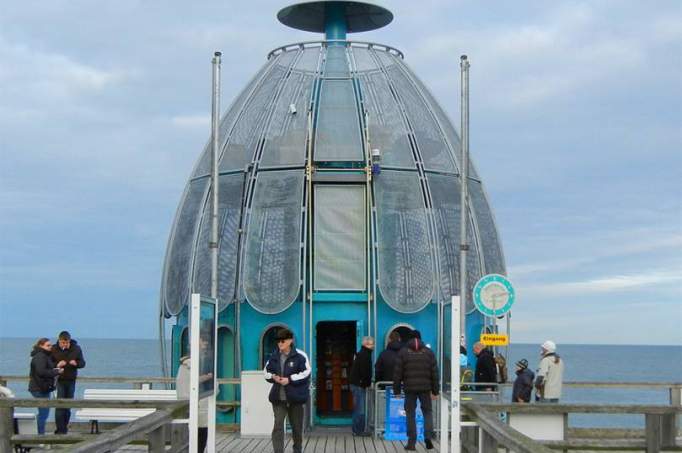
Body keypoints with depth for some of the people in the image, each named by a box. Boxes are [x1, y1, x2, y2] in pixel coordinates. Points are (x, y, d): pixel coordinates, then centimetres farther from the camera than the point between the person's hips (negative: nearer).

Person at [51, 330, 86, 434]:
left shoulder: (76, 349, 1)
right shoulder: (54, 350, -5)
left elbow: (82, 363, 5)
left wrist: (76, 363, -17)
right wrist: (57, 365, -24)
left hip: (71, 380, 3)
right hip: (60, 380, -3)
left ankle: (64, 427, 22)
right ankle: (60, 430, -7)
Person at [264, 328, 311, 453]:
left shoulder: (299, 356, -7)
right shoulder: (274, 357, 6)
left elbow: (306, 373, -11)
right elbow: (266, 371, 15)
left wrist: (290, 379, -18)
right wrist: (273, 377, -8)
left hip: (295, 396, -2)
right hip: (278, 397, 2)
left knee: (297, 426, 13)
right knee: (278, 425, -12)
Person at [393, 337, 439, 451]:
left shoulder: (403, 353, 3)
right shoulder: (429, 353, 7)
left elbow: (397, 374, 0)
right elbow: (434, 374, 6)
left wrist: (396, 391, 5)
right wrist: (435, 391, 10)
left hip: (409, 389, -1)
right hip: (425, 389, 1)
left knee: (410, 414, 6)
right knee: (427, 412, 14)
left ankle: (411, 442, 4)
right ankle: (428, 436, -4)